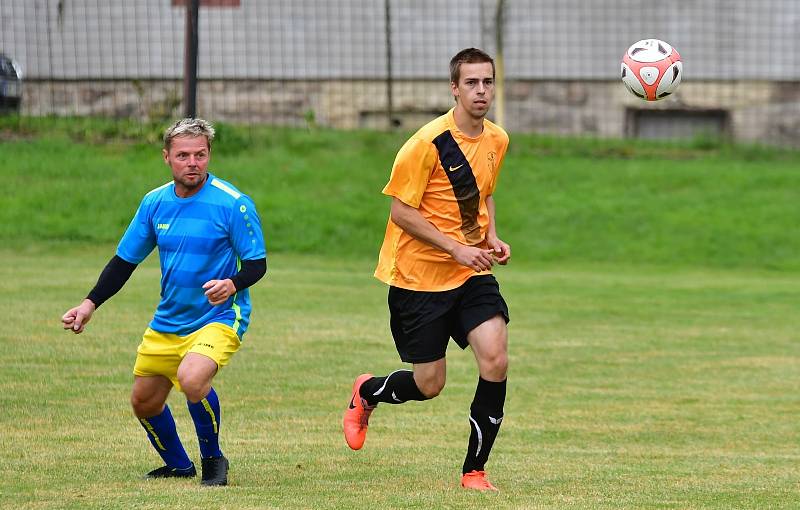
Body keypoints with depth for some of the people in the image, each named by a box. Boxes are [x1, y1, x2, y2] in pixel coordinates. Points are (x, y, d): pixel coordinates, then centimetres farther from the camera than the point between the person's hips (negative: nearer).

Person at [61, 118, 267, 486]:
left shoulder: (232, 204, -14)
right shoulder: (154, 203, 1)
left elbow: (257, 264, -11)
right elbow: (124, 261, 9)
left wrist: (232, 284, -33)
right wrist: (90, 304, -2)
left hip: (219, 317, -6)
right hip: (167, 323, 6)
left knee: (192, 378, -32)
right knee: (144, 401, 12)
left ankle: (213, 460, -8)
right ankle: (178, 466, 40)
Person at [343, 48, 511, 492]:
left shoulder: (497, 140, 4)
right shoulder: (428, 143, -17)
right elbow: (401, 210, -15)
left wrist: (492, 238, 3)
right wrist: (456, 249, -20)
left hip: (472, 273, 5)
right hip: (420, 275, -5)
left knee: (495, 360, -16)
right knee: (429, 385, 2)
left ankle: (474, 471, -4)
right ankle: (366, 393, 37)